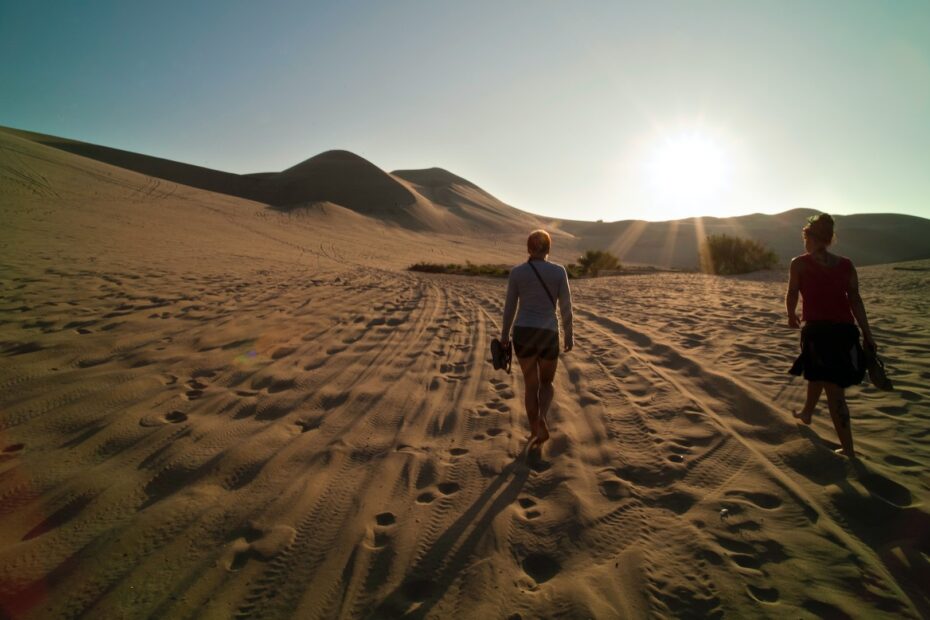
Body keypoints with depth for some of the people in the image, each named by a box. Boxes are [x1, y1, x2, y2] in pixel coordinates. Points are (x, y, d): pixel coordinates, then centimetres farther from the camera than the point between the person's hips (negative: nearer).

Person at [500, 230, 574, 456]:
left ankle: (535, 433, 18)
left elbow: (509, 307, 3)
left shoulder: (516, 272, -1)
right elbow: (566, 307, -2)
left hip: (523, 333, 1)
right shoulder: (559, 271, -3)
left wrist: (504, 334, 15)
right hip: (548, 335, -1)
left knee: (531, 385, 17)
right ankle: (541, 420, -8)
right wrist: (569, 335, 10)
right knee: (546, 383, 20)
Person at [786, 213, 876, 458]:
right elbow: (855, 300, 3)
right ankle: (806, 413, 49)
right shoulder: (846, 264, 7)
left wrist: (792, 316, 21)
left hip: (818, 330, -5)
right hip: (845, 330, 5)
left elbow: (792, 295, 2)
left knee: (834, 390, 2)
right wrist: (867, 334, 4)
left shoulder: (800, 263, -3)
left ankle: (848, 449, 2)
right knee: (817, 375, 27)